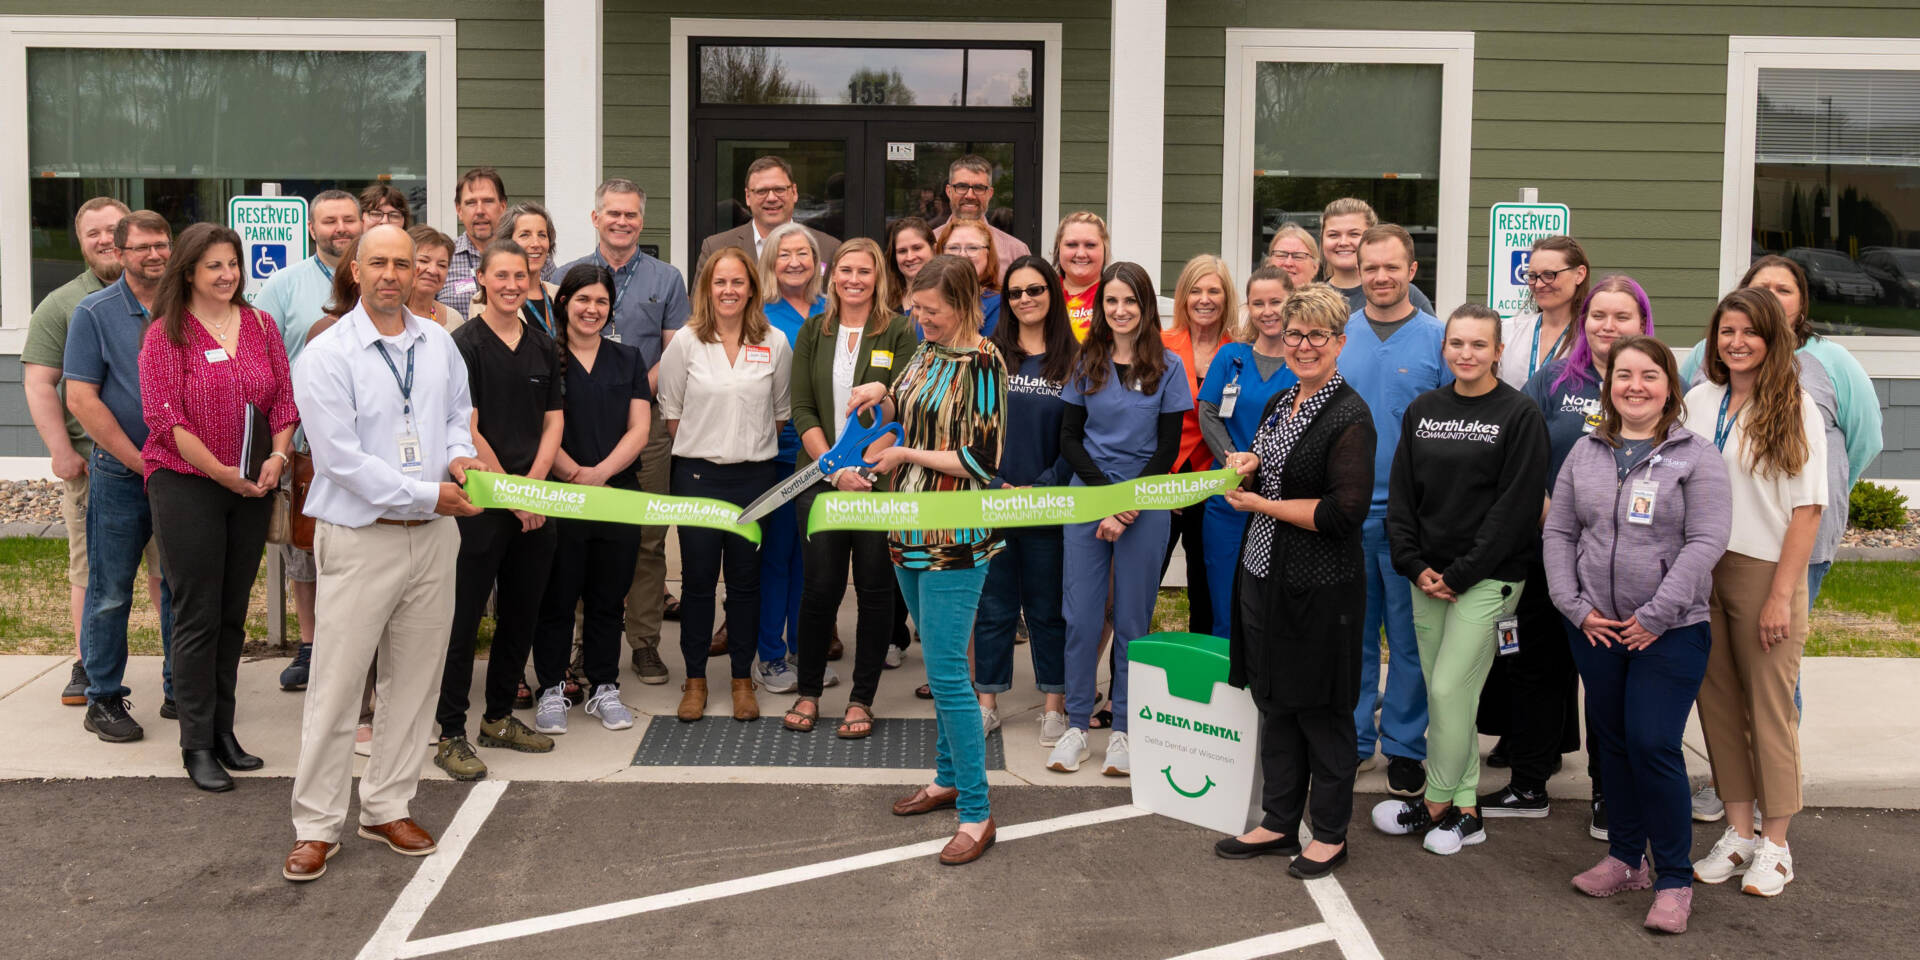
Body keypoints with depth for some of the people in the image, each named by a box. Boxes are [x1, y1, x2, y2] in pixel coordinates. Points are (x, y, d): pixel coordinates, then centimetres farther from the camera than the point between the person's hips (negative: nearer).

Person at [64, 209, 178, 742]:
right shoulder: (94, 313, -2)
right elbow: (81, 399, -7)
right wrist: (140, 462, -12)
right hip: (120, 476, -3)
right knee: (110, 592, 2)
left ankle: (179, 690, 20)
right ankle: (103, 699, 12)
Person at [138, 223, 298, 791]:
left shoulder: (261, 327, 9)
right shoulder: (167, 334, -5)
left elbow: (285, 401, 8)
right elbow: (167, 418, -11)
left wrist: (279, 455, -9)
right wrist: (222, 473, -15)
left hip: (253, 488, 4)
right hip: (185, 484, -4)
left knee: (233, 614, 10)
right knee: (198, 616, -2)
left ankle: (223, 732, 20)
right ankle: (197, 746, 5)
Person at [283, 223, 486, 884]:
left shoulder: (439, 345, 9)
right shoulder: (325, 357, -9)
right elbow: (342, 458, -15)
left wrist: (459, 455, -2)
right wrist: (427, 494, -15)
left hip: (434, 536, 6)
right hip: (360, 539, -5)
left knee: (415, 679, 11)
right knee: (336, 685, -2)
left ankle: (387, 807, 25)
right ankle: (316, 827, 9)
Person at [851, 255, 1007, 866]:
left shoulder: (982, 364, -14)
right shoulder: (927, 354, 11)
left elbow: (982, 461, -18)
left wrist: (907, 455, -12)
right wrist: (880, 394, 7)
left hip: (956, 539, -8)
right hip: (914, 533, 8)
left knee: (946, 672, -9)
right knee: (939, 663, 18)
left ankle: (977, 813, -2)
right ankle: (949, 777, 32)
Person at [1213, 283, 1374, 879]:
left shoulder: (1350, 416, -13)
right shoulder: (1278, 404, 12)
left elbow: (1345, 513, -20)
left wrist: (1261, 505, -14)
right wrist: (1246, 466, 1)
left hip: (1320, 586, -8)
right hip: (1263, 575, 8)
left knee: (1321, 710, 4)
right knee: (1274, 702, 14)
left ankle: (1331, 835, 18)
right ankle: (1279, 823, 25)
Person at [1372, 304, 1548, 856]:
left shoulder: (1520, 415, -5)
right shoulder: (1422, 411, 10)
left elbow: (1516, 506, -10)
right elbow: (1400, 495, 10)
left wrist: (1459, 574, -12)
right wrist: (1416, 566, -2)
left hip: (1488, 577, -5)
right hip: (1428, 577, 5)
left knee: (1450, 690, -8)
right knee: (1445, 695, 8)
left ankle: (1436, 806, 7)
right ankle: (1465, 811, 18)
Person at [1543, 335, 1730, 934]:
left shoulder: (1696, 456, -3)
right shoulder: (1585, 452, 9)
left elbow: (1706, 541, -10)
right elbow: (1558, 532, 9)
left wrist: (1656, 615, -15)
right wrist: (1575, 606, -2)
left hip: (1670, 631, -4)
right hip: (1594, 628, 4)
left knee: (1653, 745, -9)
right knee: (1613, 742, 11)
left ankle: (1674, 880, 4)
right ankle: (1626, 859, 26)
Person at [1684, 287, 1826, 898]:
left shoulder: (1795, 409, -6)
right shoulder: (1697, 402, 6)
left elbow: (1807, 509, -9)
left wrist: (1781, 595, -14)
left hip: (1764, 570, -4)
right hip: (1700, 569, 4)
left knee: (1768, 705, 1)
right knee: (1717, 702, 8)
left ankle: (1775, 845, 13)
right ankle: (1738, 832, 21)